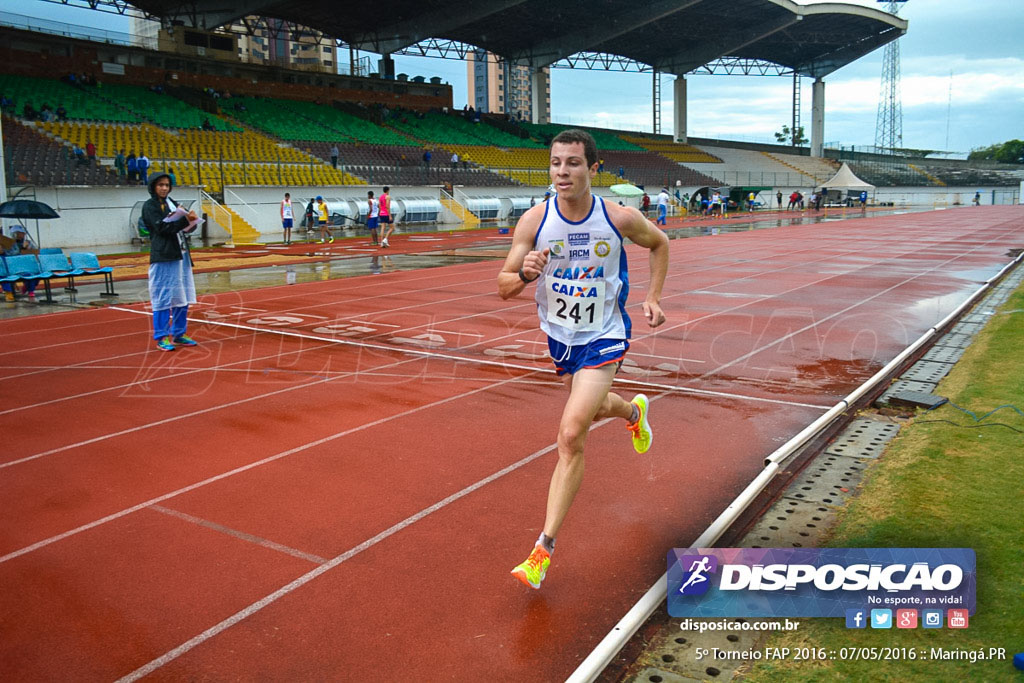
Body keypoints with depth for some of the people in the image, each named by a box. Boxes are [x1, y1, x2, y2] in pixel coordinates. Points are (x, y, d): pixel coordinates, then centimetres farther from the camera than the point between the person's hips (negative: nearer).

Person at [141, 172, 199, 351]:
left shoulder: (171, 203, 18)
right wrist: (185, 220, -22)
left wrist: (191, 220, -9)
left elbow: (188, 227, 13)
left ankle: (179, 334, 19)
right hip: (163, 256, -7)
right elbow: (162, 227, -15)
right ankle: (161, 338, 2)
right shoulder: (150, 206, -2)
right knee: (163, 298, -4)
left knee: (182, 296, 10)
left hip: (181, 255, 7)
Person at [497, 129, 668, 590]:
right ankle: (633, 410, 65)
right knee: (592, 408, 27)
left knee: (571, 435, -16)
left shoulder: (620, 219, -15)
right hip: (560, 336, 4)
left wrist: (652, 298, 0)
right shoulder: (534, 221, -14)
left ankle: (543, 549, -9)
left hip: (604, 338, -4)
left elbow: (659, 243, 7)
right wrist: (525, 275, -33)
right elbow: (504, 287, -11)